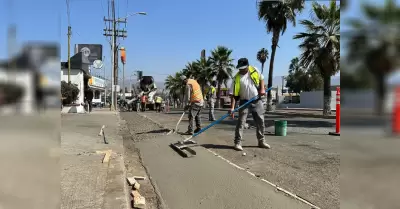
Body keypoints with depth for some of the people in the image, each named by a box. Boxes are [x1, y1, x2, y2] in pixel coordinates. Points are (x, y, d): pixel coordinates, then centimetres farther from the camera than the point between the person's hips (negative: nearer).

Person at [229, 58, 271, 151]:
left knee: (260, 121, 10)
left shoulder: (254, 70, -6)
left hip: (257, 101, 3)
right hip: (245, 102, -3)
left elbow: (261, 78, 13)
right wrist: (232, 107, -22)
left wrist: (262, 88, -4)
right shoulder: (237, 78, -14)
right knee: (241, 122, -9)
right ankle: (238, 143, -4)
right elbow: (233, 93, -15)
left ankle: (261, 141, 24)